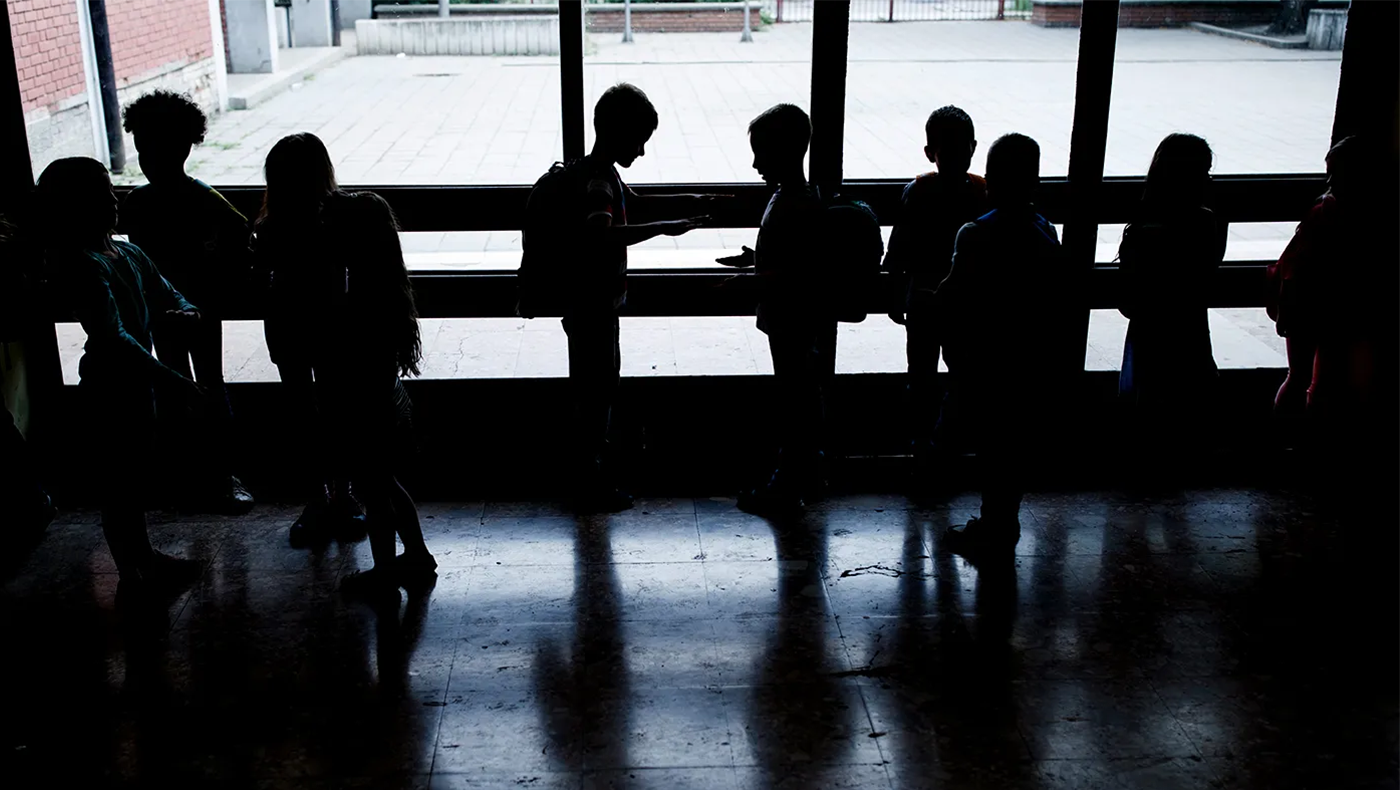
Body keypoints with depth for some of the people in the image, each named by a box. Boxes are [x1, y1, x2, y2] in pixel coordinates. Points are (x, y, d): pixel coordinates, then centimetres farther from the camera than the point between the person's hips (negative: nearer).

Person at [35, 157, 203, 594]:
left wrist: (185, 311, -12)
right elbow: (113, 337, -29)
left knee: (134, 476, 21)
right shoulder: (82, 266, -22)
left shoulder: (129, 254, 6)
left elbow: (166, 294, 14)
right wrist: (173, 380, -30)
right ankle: (134, 571, 16)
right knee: (118, 481, 4)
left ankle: (142, 555, 36)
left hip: (137, 382, 9)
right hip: (109, 385, -9)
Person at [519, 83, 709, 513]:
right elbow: (601, 236, -45)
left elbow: (636, 204, 26)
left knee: (603, 382, 23)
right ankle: (590, 485, 15)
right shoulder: (595, 183, -25)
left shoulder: (603, 175, 7)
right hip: (589, 306, -10)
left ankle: (596, 462, 40)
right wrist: (663, 228, -44)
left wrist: (691, 201, 19)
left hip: (596, 302, 10)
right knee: (595, 389, 2)